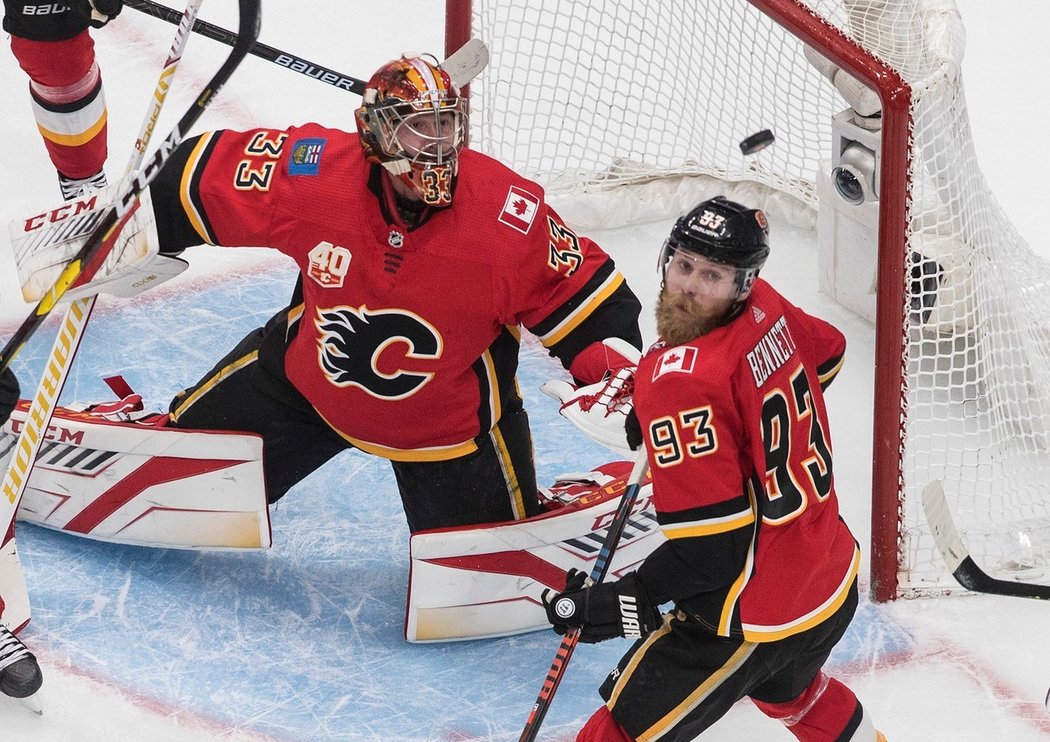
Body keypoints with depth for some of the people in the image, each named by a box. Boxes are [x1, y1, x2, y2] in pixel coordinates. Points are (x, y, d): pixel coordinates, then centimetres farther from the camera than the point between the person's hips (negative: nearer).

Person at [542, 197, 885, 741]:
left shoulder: (682, 385, -28)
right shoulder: (766, 308, -4)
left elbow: (711, 548, -28)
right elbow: (826, 357, 21)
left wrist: (622, 603, -20)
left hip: (757, 616, -9)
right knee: (783, 687, 39)